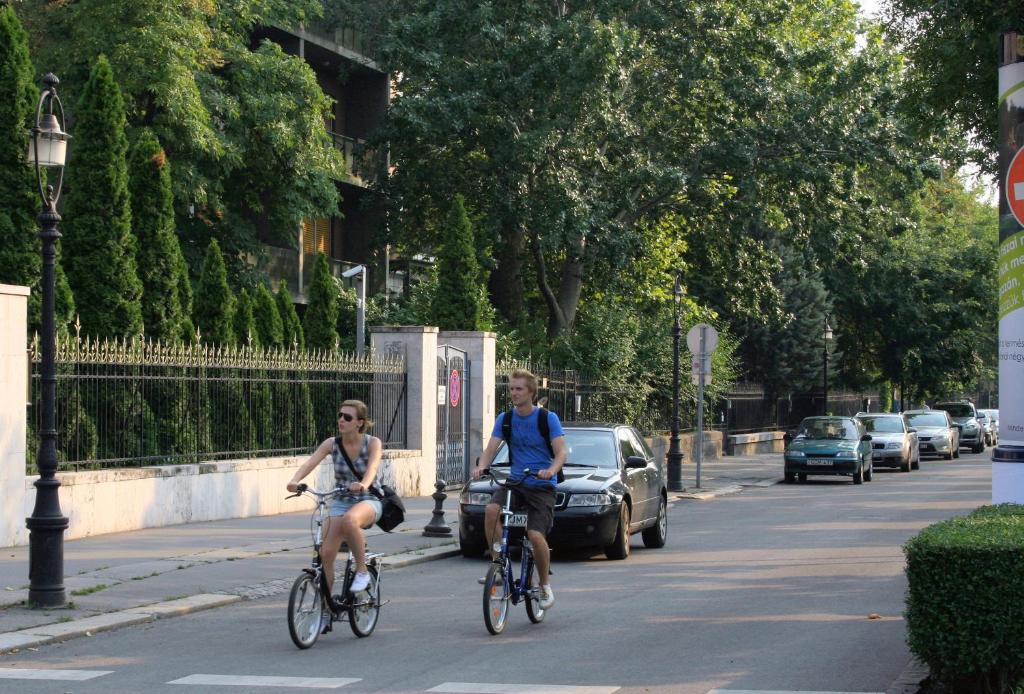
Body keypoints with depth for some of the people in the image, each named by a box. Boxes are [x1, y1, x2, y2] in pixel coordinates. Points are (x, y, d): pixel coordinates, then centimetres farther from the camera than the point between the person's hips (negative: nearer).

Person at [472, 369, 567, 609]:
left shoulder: (548, 418, -7)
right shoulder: (505, 419, 4)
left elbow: (561, 453, -13)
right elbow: (490, 448, -2)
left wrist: (550, 471, -35)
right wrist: (481, 466, -25)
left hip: (542, 485, -3)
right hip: (515, 481, 3)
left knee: (535, 535, -18)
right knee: (491, 509, -28)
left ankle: (545, 585, 5)